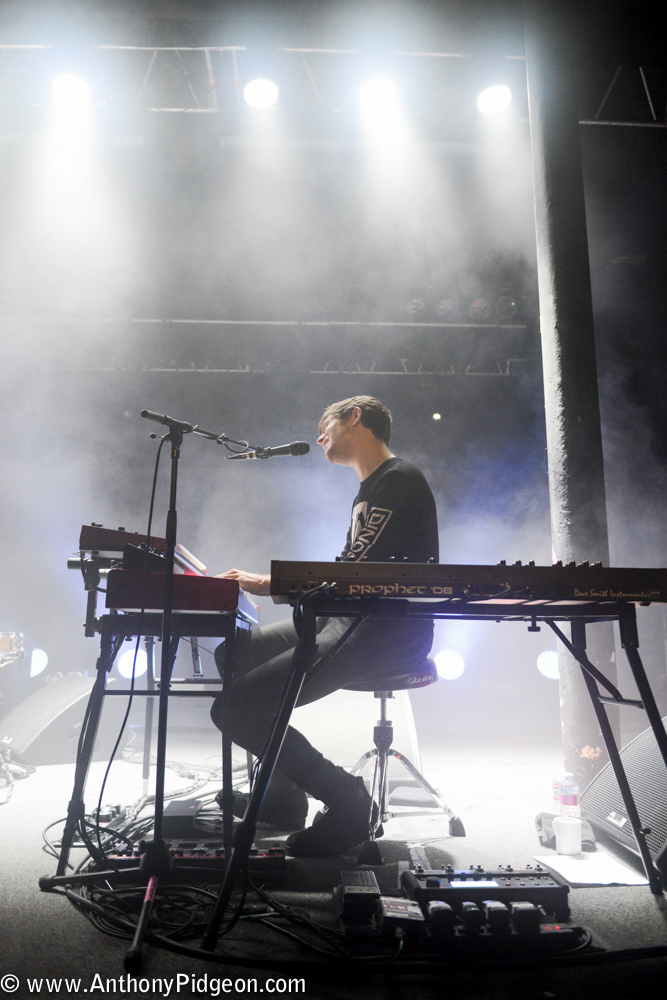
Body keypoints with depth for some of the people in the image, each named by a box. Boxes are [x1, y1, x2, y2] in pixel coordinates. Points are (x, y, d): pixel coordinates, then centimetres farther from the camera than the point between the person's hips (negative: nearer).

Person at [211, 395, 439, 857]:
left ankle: (345, 799, -3)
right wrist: (267, 581, 8)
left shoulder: (400, 480, -11)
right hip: (346, 621, 11)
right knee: (233, 654, 11)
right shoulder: (367, 492, 22)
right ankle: (282, 794, 16)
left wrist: (268, 583, -12)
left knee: (236, 708, -19)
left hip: (388, 633, -11)